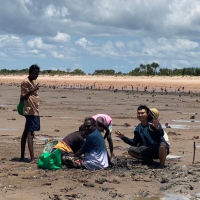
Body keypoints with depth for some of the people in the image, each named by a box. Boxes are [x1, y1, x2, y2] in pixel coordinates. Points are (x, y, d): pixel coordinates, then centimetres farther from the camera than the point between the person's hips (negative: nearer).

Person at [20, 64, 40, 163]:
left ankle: (22, 157, 20)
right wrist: (31, 91, -32)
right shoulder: (25, 82, -11)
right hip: (30, 111, -10)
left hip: (35, 111, 10)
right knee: (30, 133, -16)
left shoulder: (34, 82, 16)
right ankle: (32, 158, -23)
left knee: (26, 133, 13)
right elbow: (22, 98, -17)